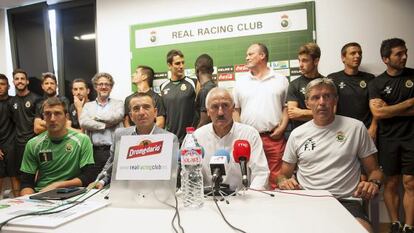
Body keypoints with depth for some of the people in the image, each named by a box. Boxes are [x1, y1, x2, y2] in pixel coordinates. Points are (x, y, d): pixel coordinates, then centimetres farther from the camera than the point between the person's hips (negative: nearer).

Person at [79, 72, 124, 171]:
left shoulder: (118, 103, 11)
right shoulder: (88, 105, 16)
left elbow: (116, 117, -10)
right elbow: (83, 122, -2)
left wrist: (95, 116, 0)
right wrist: (105, 125, -7)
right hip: (94, 151, 2)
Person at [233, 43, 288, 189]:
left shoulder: (281, 81, 8)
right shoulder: (240, 84, 12)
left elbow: (287, 106, 8)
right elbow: (236, 111, 13)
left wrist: (282, 127, -5)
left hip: (275, 138, -1)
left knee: (277, 177, 1)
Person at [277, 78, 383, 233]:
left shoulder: (356, 128, 6)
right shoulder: (297, 134, 10)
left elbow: (374, 170, 13)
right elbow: (283, 175, 16)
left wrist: (373, 183, -10)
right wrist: (284, 182, -8)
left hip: (346, 201, 0)